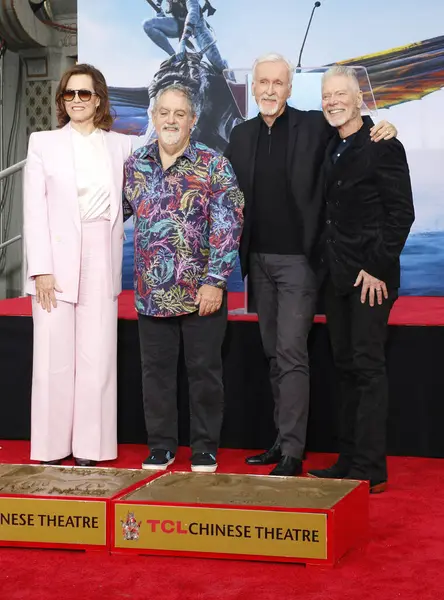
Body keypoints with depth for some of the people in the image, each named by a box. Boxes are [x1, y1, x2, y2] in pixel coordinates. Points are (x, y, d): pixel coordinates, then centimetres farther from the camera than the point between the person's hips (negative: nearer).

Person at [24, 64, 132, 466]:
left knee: (97, 355, 0)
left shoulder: (121, 146, 10)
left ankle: (89, 448, 7)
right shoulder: (44, 143, 5)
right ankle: (51, 448, 7)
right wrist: (41, 269, -8)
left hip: (102, 261, 1)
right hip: (57, 260, -1)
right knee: (54, 355, -1)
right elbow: (34, 210, -1)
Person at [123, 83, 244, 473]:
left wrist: (215, 281, -14)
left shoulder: (214, 165, -5)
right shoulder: (135, 164, 6)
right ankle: (161, 446, 23)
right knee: (156, 370, 10)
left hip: (201, 290, -3)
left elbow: (228, 227, -9)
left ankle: (205, 449, 19)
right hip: (151, 291, 3)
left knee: (204, 371, 6)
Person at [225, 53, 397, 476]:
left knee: (291, 353, -8)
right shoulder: (241, 136, 9)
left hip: (298, 258, -5)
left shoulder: (314, 127, -5)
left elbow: (354, 129, 6)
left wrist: (382, 130, -15)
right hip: (259, 259, 5)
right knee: (274, 354, 12)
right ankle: (282, 440, 22)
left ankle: (292, 453, -5)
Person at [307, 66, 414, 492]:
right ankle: (348, 459, 17)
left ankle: (370, 469, -2)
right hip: (336, 275, 8)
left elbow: (401, 213, -12)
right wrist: (326, 263, 8)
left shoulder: (383, 147, -8)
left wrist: (378, 268, -16)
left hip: (370, 275, -7)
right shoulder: (328, 149, 14)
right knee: (345, 367, 10)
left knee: (367, 367, -6)